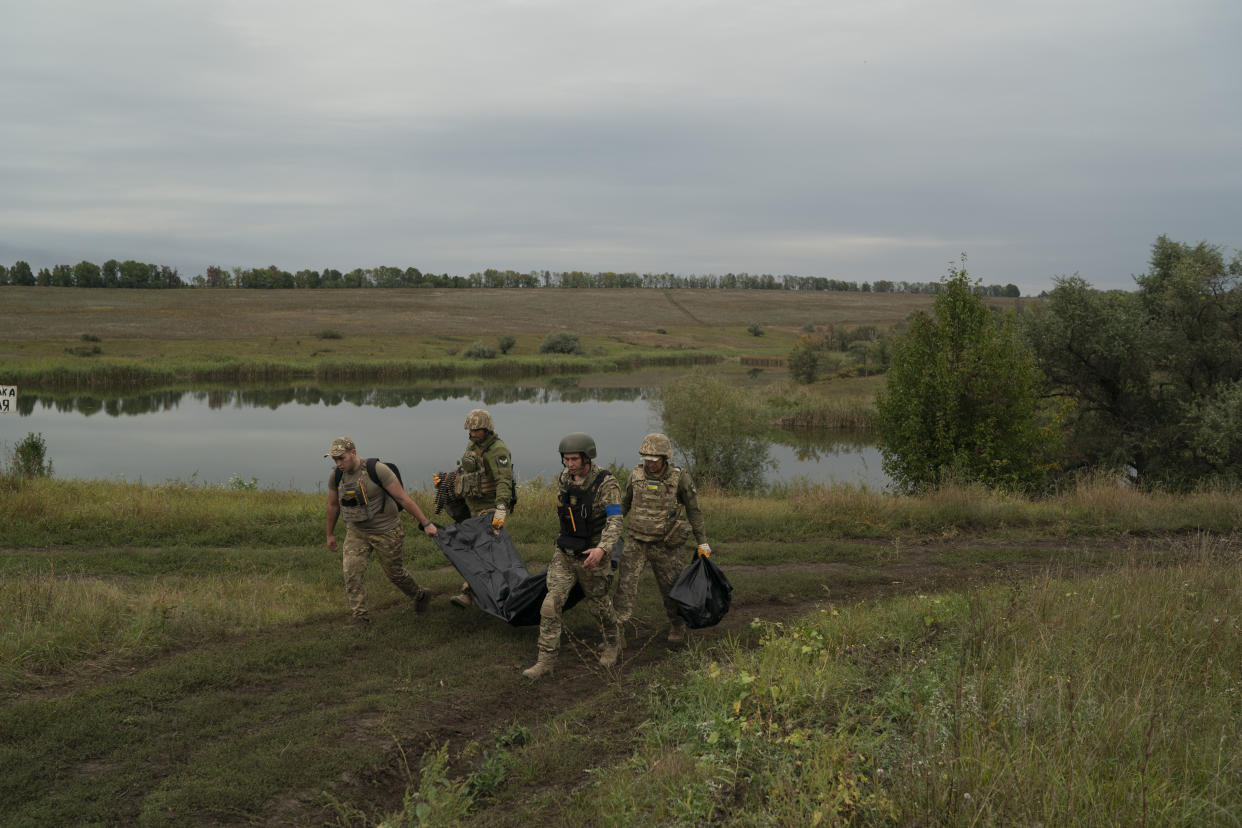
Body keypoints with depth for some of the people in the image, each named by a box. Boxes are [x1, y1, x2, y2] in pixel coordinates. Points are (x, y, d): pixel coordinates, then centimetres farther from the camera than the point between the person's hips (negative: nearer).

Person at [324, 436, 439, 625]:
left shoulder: (376, 470, -23)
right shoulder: (336, 476, -6)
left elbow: (403, 498, -19)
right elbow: (333, 505, 11)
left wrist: (425, 523, -17)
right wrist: (330, 534, 20)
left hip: (386, 531, -4)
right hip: (356, 532, 4)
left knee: (395, 572, 10)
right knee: (352, 573, -11)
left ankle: (421, 596, 38)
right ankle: (359, 617, -3)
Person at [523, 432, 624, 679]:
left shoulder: (606, 483, -19)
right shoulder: (564, 478, -1)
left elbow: (614, 522, -27)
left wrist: (602, 549, -44)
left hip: (592, 555, -4)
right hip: (565, 554, 4)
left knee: (598, 604, 14)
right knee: (551, 604, -7)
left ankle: (613, 642, 42)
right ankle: (546, 661, -3)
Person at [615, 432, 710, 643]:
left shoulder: (680, 478, -13)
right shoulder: (636, 475, -5)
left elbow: (694, 511, -3)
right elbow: (624, 504, 12)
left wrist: (703, 543, -1)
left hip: (664, 545, -1)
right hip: (635, 542, 2)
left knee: (671, 587, 12)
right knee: (625, 586, -7)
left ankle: (677, 625, 35)